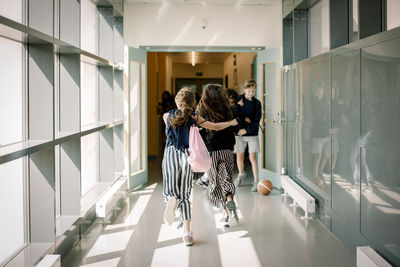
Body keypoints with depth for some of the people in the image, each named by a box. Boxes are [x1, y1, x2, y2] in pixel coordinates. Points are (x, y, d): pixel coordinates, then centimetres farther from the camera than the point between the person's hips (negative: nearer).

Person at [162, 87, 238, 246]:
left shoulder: (167, 116, 4)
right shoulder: (194, 118, 2)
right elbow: (215, 127, 9)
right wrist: (231, 123, 26)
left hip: (170, 154, 0)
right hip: (186, 155, 0)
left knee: (170, 191, 11)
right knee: (185, 194, 8)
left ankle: (172, 201, -27)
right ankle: (187, 232, 3)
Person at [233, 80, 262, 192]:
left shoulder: (257, 103, -1)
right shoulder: (239, 100, 0)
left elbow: (257, 120, -5)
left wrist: (246, 130, -15)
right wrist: (244, 118, -17)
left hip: (252, 133, -1)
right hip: (239, 132, 1)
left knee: (253, 157, -6)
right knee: (239, 156, 9)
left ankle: (256, 182, -1)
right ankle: (241, 174, 36)